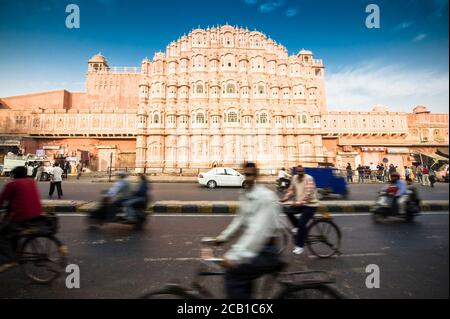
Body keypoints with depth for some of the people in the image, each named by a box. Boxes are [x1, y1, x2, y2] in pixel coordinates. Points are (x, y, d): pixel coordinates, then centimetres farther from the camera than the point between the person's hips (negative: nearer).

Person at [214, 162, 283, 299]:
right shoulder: (245, 195, 7)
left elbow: (259, 230, -29)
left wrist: (235, 255, -33)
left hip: (266, 252, -9)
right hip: (255, 248, 9)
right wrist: (223, 236, 6)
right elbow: (240, 219, 16)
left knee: (232, 275, -12)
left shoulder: (265, 197, -21)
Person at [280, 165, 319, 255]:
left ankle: (300, 246, -2)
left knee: (301, 223, -16)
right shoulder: (295, 178, 4)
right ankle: (298, 227, 13)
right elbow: (291, 189, 7)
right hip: (300, 204, 7)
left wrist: (300, 202, -39)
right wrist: (285, 198, -8)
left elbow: (308, 192, -28)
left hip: (311, 205, -7)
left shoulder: (309, 179, -17)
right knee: (288, 211, -12)